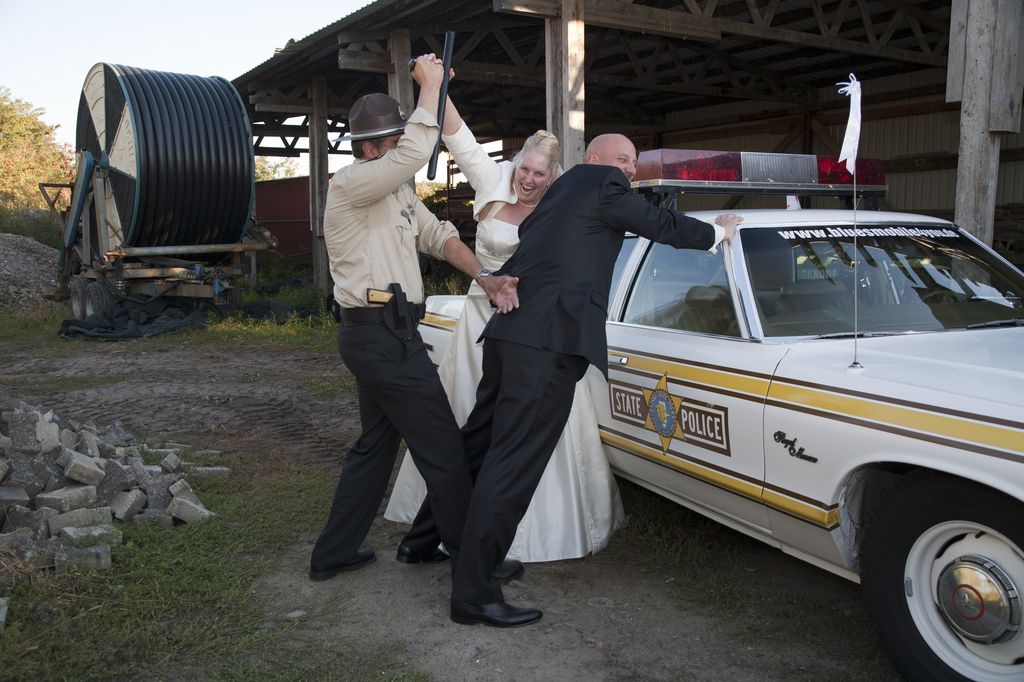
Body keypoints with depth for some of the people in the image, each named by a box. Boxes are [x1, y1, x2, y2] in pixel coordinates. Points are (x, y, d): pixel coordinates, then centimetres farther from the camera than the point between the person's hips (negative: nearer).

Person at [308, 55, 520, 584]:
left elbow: (437, 236, 9)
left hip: (378, 336, 10)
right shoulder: (350, 185, -11)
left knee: (375, 445, 17)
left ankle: (333, 554, 26)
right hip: (384, 336, -10)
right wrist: (431, 83, -16)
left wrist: (483, 276, -7)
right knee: (442, 447, -3)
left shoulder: (399, 192, 19)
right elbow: (416, 152, -28)